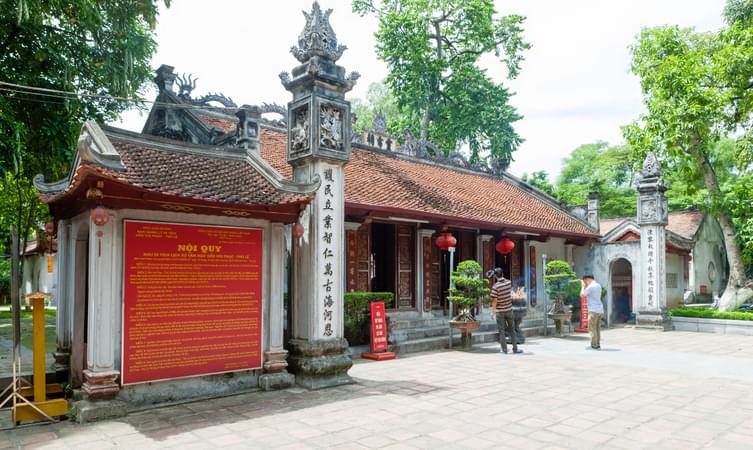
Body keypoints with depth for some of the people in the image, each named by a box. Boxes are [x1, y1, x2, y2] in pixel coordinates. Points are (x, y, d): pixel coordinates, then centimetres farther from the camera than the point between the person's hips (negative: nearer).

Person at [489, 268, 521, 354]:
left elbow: (495, 300, -17)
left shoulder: (495, 286, -17)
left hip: (500, 311, -3)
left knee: (501, 331, 5)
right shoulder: (509, 282, -4)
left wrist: (493, 311, -3)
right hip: (509, 309, 3)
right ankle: (515, 349, 17)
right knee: (512, 329, 14)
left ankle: (504, 350, 7)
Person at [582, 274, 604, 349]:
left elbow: (582, 295, -1)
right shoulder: (598, 285, 15)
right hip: (600, 310, 8)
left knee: (592, 329, -4)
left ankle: (594, 345, -5)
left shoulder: (590, 287, -11)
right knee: (597, 329, 11)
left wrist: (583, 286, 10)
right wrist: (586, 286, 21)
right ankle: (598, 345, 11)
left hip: (593, 310, -8)